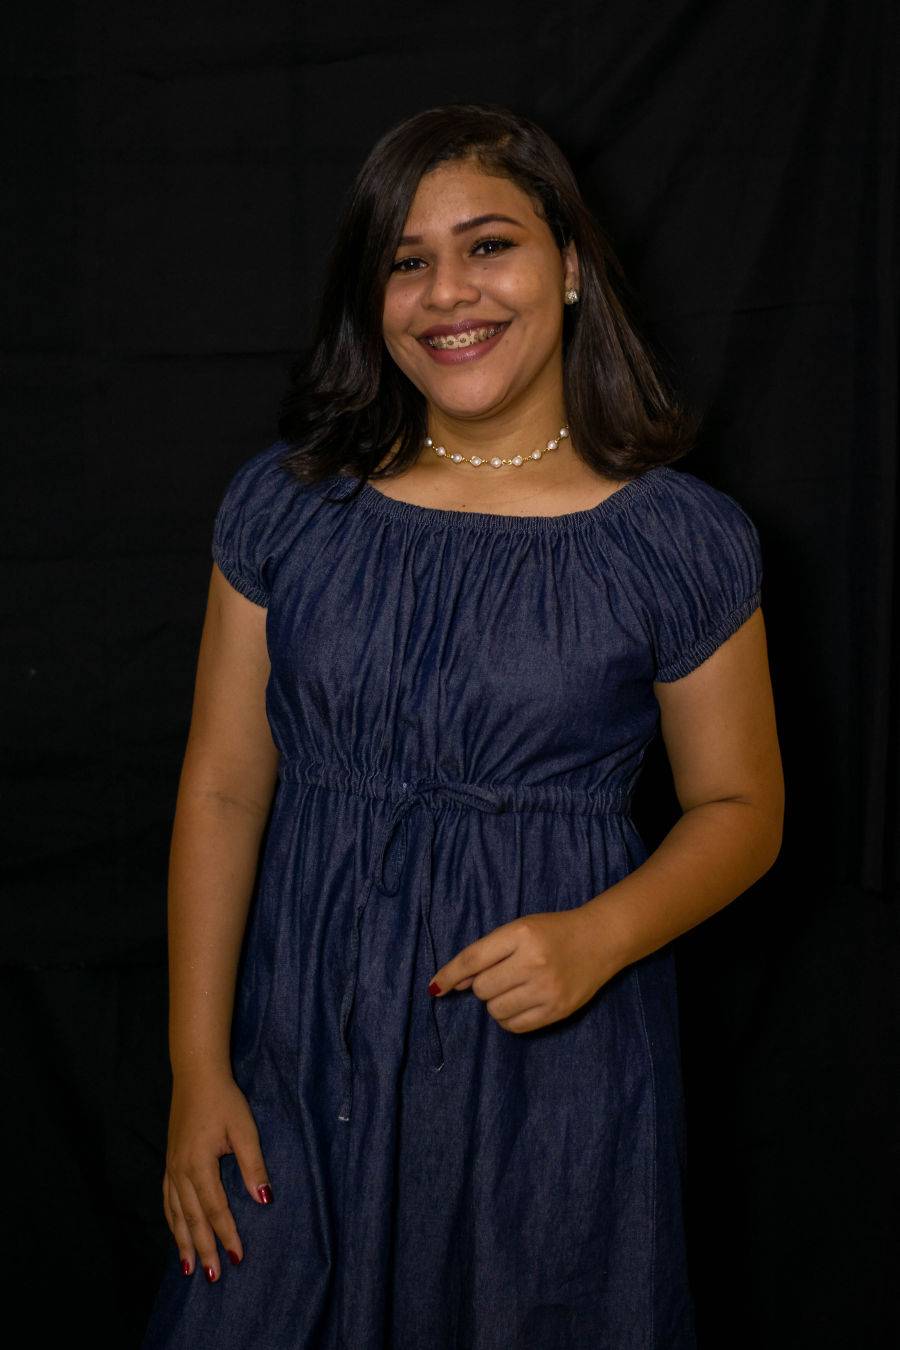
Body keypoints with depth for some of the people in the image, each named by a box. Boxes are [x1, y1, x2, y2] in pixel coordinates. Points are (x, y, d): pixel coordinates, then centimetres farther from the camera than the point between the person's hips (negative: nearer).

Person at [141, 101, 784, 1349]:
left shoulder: (682, 539, -5)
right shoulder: (284, 506, 0)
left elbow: (741, 807, 2)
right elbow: (222, 789, 2)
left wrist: (598, 938, -16)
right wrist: (197, 1069, 0)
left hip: (555, 1066, -1)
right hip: (306, 1055, 2)